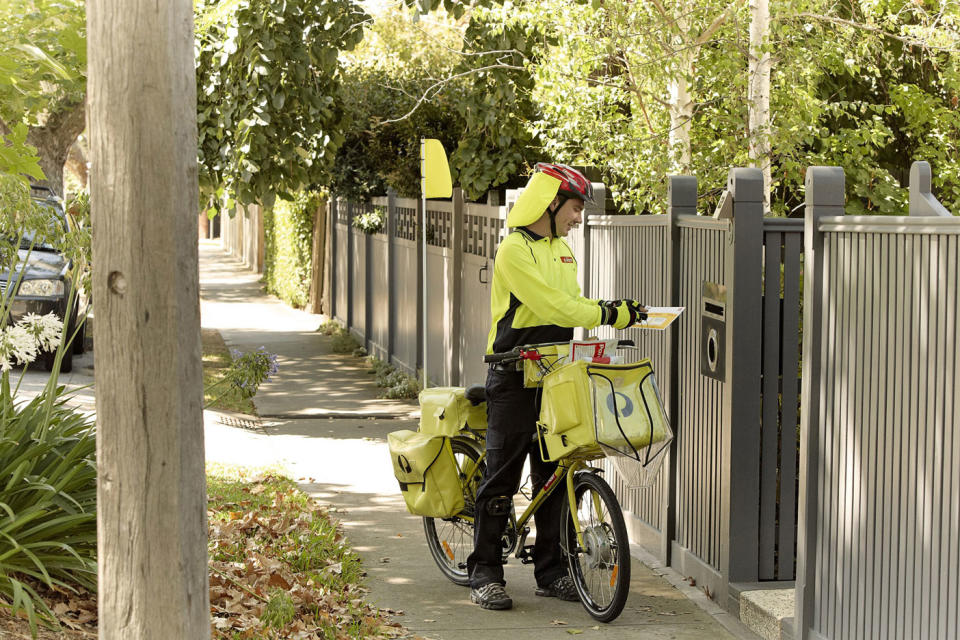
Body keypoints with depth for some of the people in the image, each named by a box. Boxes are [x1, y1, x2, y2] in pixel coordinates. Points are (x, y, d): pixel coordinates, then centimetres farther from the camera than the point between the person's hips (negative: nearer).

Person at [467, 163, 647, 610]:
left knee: (552, 473, 9)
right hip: (513, 376, -8)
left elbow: (573, 305, 14)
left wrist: (616, 312, -4)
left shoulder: (562, 249, 14)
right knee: (502, 475, -3)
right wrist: (611, 314, -18)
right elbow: (553, 308, -20)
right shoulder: (515, 249, -13)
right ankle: (484, 574, 4)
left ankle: (550, 572, 16)